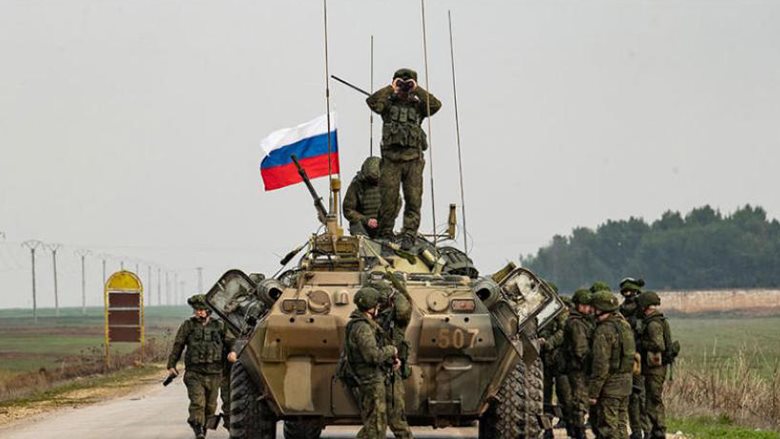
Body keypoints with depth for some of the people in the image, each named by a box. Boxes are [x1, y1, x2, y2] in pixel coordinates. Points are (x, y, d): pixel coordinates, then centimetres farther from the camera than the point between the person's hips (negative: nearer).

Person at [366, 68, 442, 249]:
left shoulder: (417, 105, 12)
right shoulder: (388, 104, 9)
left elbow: (435, 105, -7)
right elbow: (372, 101, -10)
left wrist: (417, 90, -5)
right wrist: (391, 88, -6)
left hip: (413, 160, 1)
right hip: (391, 160, -1)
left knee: (413, 200, -6)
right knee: (388, 200, -2)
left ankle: (409, 235, -5)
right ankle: (385, 235, 9)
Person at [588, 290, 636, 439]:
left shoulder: (604, 331, -17)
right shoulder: (624, 325, 10)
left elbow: (601, 365, -19)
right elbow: (631, 354, 17)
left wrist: (593, 392, -16)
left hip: (610, 385, -8)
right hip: (626, 382, 9)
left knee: (608, 427, -4)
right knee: (621, 424, 15)